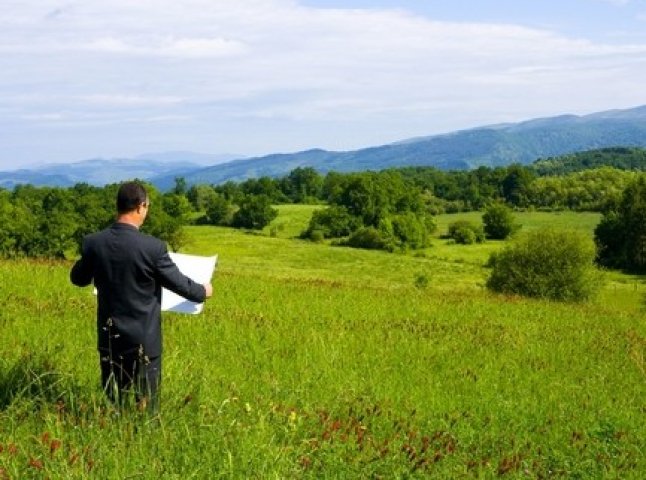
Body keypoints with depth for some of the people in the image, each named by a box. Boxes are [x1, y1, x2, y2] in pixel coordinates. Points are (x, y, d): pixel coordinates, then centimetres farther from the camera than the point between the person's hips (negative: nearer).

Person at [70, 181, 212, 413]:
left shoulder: (93, 242, -7)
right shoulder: (152, 247, -18)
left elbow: (78, 279, 10)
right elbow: (178, 282, -6)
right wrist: (202, 291, 14)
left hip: (109, 337, 4)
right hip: (143, 340, -4)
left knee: (112, 405, 16)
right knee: (146, 407, 9)